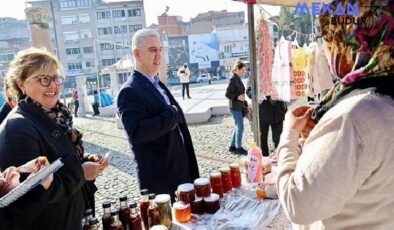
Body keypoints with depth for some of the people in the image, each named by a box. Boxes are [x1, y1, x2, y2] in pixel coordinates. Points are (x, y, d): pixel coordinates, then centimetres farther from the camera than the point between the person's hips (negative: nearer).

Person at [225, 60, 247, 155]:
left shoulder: (238, 79, 11)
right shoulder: (233, 80, -15)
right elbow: (227, 94, -17)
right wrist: (237, 97, -25)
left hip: (239, 107, 9)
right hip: (235, 107, -9)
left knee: (237, 127, 14)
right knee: (240, 127, -3)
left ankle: (232, 147, 24)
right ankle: (238, 148, 9)